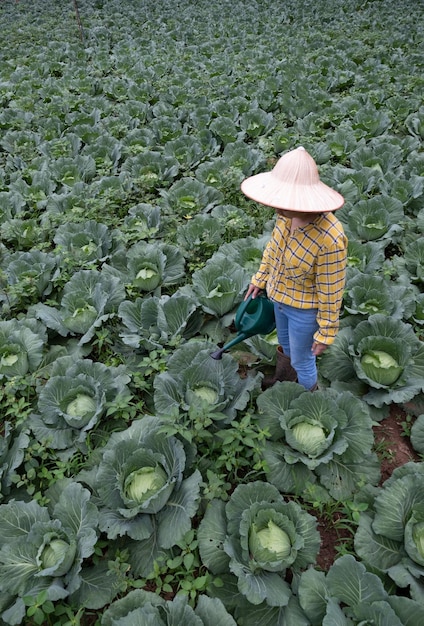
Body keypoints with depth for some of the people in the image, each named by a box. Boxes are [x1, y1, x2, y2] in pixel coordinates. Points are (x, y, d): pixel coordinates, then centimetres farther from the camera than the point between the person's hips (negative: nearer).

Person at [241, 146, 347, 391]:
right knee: (285, 346, 33)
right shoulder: (287, 214, -18)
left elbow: (331, 293, -24)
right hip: (279, 298, 6)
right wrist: (260, 279, 12)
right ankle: (283, 376, 62)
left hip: (304, 309, -6)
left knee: (302, 360, 19)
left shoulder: (330, 239, -37)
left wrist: (326, 332, -14)